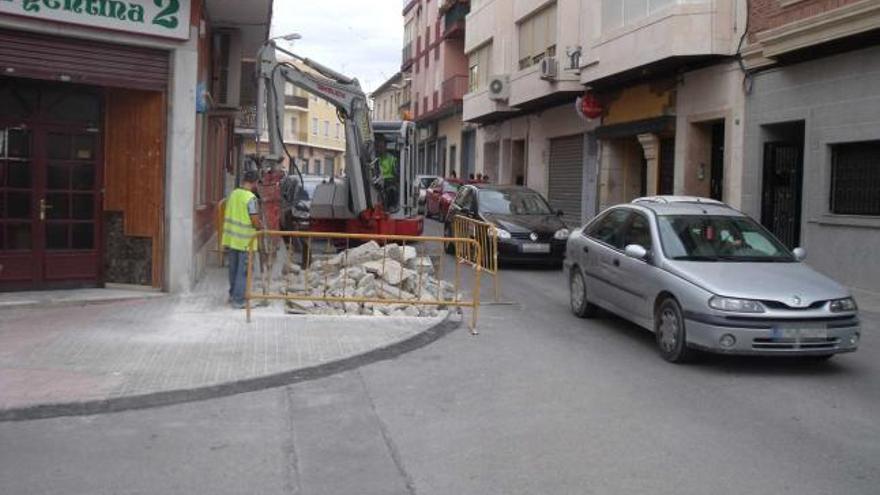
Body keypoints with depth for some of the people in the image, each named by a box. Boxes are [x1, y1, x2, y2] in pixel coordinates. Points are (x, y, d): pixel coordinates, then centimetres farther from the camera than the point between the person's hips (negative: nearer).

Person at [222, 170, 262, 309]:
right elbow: (255, 222, -19)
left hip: (232, 238, 7)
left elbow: (228, 215, 14)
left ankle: (233, 295, 31)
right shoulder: (251, 198, -18)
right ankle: (238, 300, 4)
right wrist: (263, 227, 1)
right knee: (243, 271, 1)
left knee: (233, 269, 18)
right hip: (245, 240, -7)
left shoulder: (233, 194, 5)